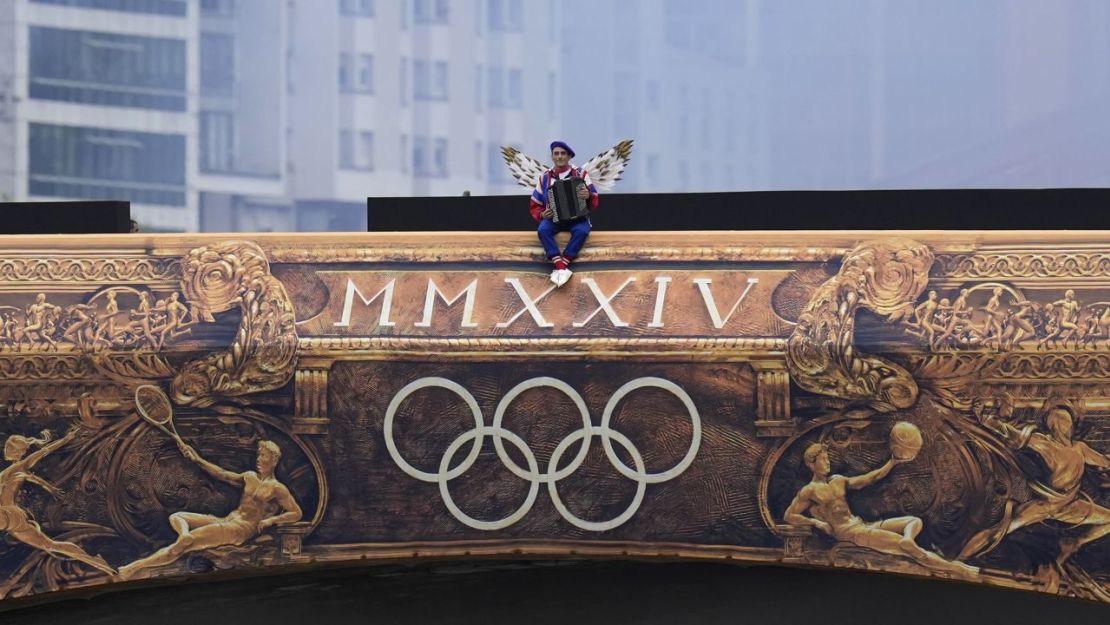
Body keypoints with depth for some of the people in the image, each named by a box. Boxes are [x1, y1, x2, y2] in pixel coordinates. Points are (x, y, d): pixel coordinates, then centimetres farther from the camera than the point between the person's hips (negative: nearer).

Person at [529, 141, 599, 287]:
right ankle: (562, 268, -42)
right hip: (553, 217, 1)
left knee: (582, 230, -36)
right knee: (543, 229, -33)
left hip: (576, 217, -1)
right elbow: (535, 205, 13)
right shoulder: (545, 178, 7)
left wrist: (589, 196, -26)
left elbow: (594, 203, -2)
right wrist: (542, 215, -10)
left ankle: (560, 268, -36)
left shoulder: (581, 174, 2)